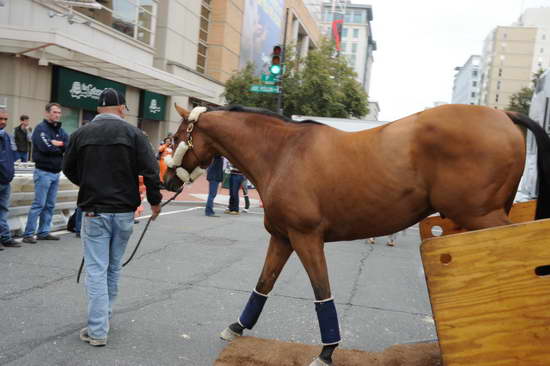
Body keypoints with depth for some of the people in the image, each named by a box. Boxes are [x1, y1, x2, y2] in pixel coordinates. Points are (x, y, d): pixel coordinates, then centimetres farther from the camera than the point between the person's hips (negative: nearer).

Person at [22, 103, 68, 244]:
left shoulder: (61, 130, 13)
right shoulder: (41, 128, -7)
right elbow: (45, 147, -20)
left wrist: (56, 143, -11)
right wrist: (61, 147, -5)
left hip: (56, 172, 7)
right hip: (43, 172, -7)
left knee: (50, 205, 10)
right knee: (39, 204, -7)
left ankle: (44, 232, 18)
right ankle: (28, 234, 0)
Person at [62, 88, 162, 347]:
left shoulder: (81, 134, -1)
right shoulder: (133, 133, -5)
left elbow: (69, 170, 11)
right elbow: (151, 170, -10)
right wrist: (155, 201, 3)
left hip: (94, 211, -1)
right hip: (124, 211, 1)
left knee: (96, 270, 3)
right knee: (114, 267, 17)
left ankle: (97, 331, 3)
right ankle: (105, 315, 30)